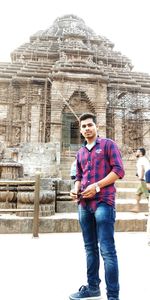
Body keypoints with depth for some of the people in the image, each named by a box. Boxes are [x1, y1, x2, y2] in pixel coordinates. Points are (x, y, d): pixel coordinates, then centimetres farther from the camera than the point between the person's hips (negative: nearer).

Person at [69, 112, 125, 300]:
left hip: (103, 202, -6)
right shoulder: (80, 153, 18)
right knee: (90, 248, 15)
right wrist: (76, 189, 2)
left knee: (107, 250, -4)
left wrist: (97, 186, -15)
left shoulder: (108, 144, 1)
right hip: (84, 205, 6)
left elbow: (119, 170, -7)